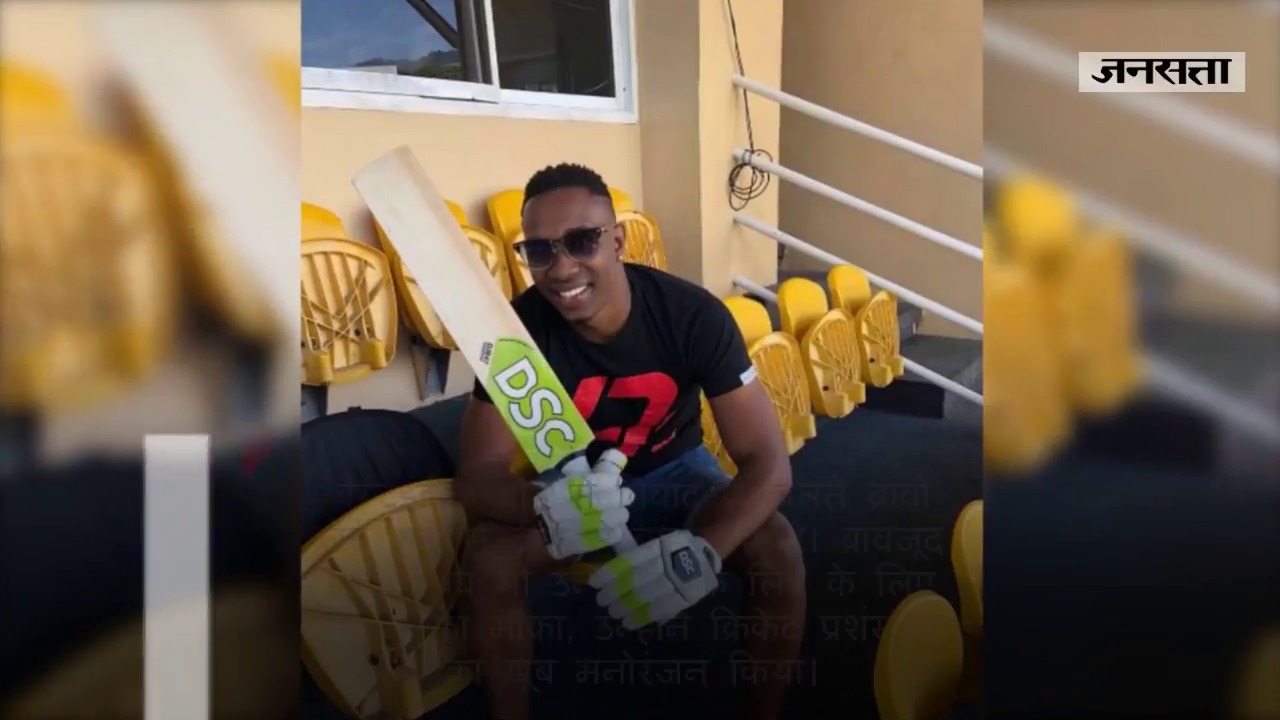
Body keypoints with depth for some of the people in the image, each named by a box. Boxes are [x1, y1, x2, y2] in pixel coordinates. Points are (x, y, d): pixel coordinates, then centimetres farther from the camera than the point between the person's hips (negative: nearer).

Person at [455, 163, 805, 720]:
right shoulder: (519, 328, -24)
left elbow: (768, 462, -28)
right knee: (488, 559, -30)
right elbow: (476, 477, -26)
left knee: (777, 548, -28)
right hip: (569, 484, 0)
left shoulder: (695, 315, -26)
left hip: (674, 471, 0)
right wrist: (550, 509, -51)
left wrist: (699, 553, -47)